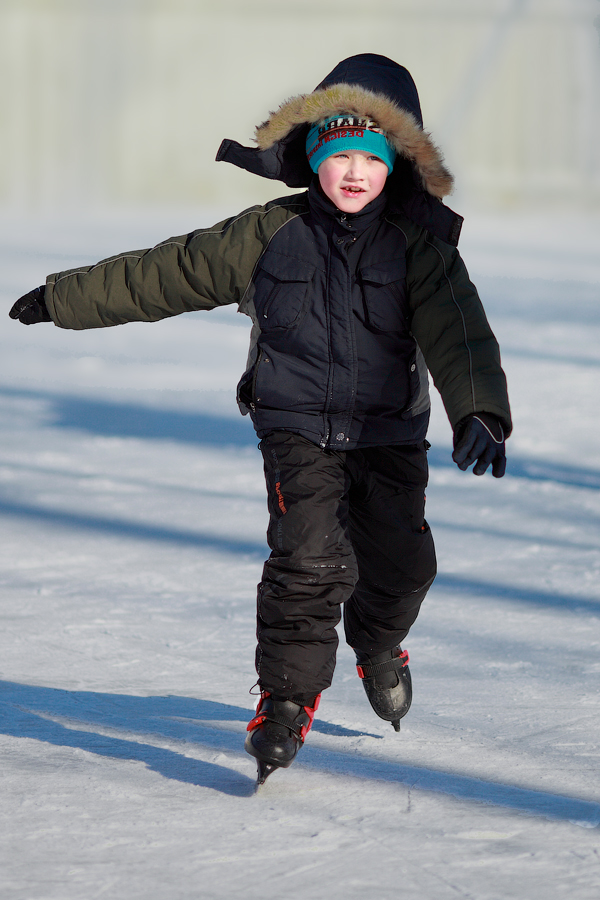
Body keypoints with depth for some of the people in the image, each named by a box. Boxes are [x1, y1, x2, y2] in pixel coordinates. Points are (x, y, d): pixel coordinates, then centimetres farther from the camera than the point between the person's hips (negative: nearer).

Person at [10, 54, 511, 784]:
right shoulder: (267, 236, -3)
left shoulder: (419, 248, -6)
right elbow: (164, 276, 5)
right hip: (299, 429, -1)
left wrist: (479, 410, -35)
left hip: (391, 436, 1)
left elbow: (457, 332, -17)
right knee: (309, 559, -19)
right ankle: (286, 701, -6)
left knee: (402, 562, 1)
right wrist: (65, 299, 10)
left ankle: (377, 646, 36)